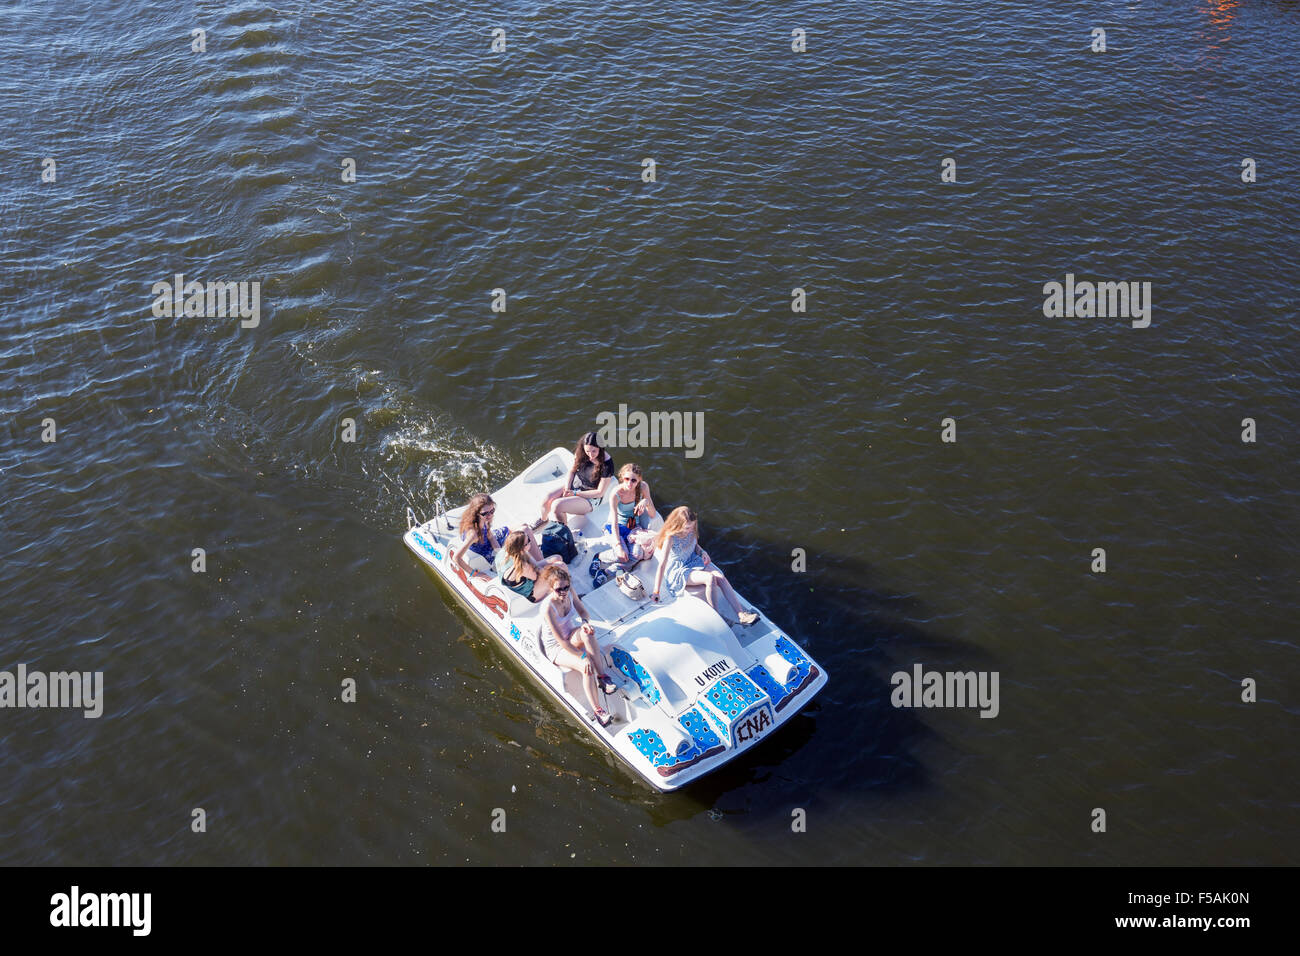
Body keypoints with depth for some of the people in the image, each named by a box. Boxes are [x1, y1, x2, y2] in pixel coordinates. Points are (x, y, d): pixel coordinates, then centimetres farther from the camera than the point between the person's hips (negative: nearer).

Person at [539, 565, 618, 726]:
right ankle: (596, 709, -22)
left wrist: (584, 621, -19)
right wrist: (583, 656, -33)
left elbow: (582, 611, 6)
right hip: (555, 648, -5)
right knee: (587, 668, -31)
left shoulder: (570, 592, -13)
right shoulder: (548, 607, -30)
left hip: (571, 637, 5)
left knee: (586, 632, -33)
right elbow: (561, 640, -29)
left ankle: (601, 676, -25)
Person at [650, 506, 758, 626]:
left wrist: (703, 552, -5)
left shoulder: (691, 531, -4)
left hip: (694, 561, 6)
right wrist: (656, 592, -27)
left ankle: (742, 615, -21)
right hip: (678, 571, -6)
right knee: (710, 578, -31)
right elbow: (662, 565, -26)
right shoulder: (670, 538, -24)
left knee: (721, 577, -19)